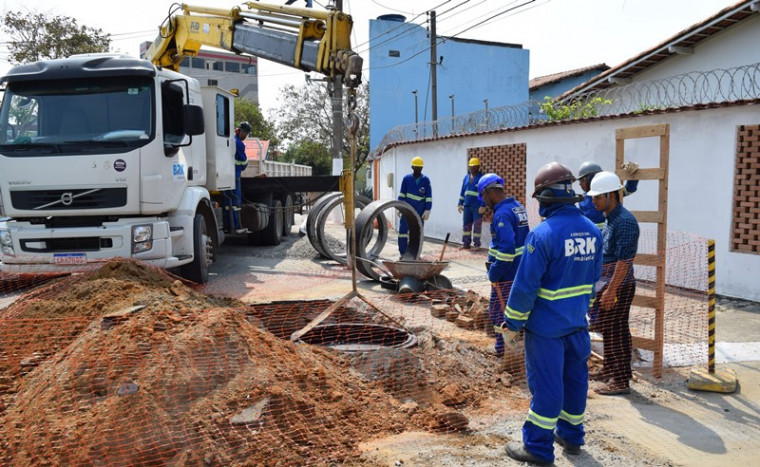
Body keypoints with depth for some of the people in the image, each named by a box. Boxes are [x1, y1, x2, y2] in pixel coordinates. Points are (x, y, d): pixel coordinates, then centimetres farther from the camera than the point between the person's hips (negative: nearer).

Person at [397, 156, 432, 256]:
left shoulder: (426, 180, -1)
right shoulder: (407, 179, 1)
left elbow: (429, 197, -2)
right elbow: (401, 194, 7)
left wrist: (427, 210, -8)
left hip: (420, 212, 0)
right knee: (403, 230, -5)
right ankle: (402, 252, 2)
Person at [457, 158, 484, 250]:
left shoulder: (482, 178, -6)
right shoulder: (466, 177, 13)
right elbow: (462, 191, 17)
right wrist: (460, 204, 14)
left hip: (477, 207, -6)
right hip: (467, 206, 6)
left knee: (477, 226, -2)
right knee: (466, 225, 8)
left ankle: (477, 245, 5)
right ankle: (466, 244, 16)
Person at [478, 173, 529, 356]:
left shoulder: (502, 214, -24)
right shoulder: (517, 207, 8)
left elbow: (506, 249, -32)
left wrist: (494, 273, -21)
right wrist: (491, 261, 13)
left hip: (506, 273, -9)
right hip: (519, 270, 9)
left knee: (498, 309, 7)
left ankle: (502, 347, 18)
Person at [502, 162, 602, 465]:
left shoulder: (543, 234, -21)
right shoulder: (592, 231, 1)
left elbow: (525, 286, -19)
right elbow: (593, 280, 11)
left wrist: (512, 324, -9)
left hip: (546, 326, -7)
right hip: (578, 323, 7)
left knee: (545, 384, 3)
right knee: (575, 378, 19)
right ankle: (571, 435, 35)